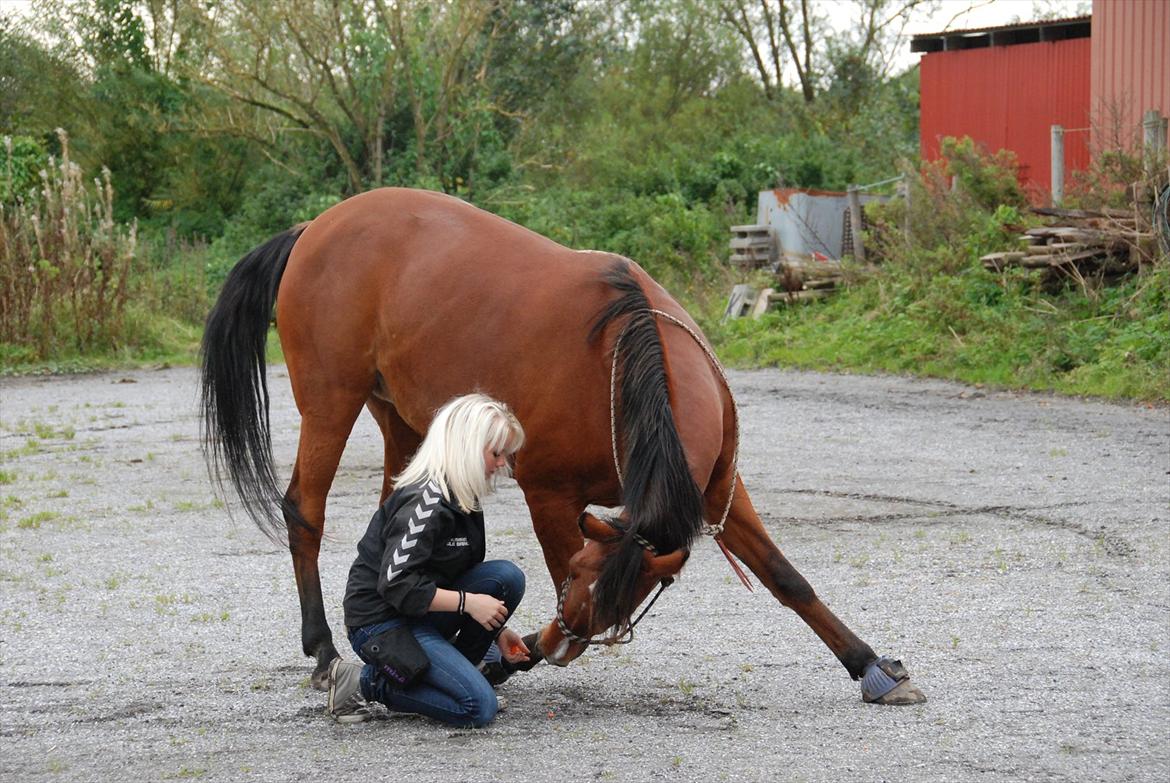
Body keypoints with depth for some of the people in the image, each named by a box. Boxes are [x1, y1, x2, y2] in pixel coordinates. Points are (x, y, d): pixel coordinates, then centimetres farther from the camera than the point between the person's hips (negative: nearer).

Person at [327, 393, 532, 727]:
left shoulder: (459, 497, 10)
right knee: (479, 707, -19)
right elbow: (396, 584, -26)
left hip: (420, 615, 9)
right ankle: (365, 682, -6)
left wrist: (495, 629, 14)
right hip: (379, 622, -9)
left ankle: (455, 672, 3)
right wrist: (468, 602, -23)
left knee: (507, 576, -8)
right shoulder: (425, 502, -21)